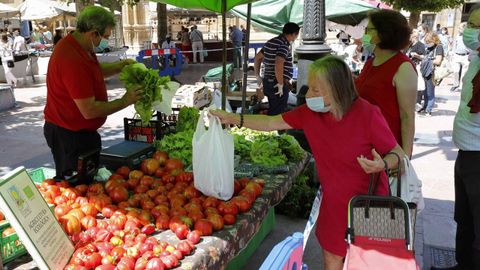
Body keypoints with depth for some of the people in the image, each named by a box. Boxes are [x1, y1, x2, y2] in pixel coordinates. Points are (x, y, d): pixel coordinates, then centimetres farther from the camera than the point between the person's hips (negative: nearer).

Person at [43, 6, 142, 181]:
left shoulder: (78, 46, 3)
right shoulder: (73, 59, -28)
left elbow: (96, 71, 22)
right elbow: (89, 110, -27)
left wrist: (120, 66, 4)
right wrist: (124, 102, -16)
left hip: (79, 130, 10)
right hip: (69, 134, -10)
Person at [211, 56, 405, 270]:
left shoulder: (367, 114, -24)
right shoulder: (310, 112, -8)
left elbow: (398, 154, -15)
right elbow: (273, 123, 1)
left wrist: (382, 164, -37)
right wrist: (233, 119, -2)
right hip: (334, 203, 5)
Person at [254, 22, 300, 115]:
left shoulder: (271, 42, 12)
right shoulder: (284, 45, -16)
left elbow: (257, 58, 19)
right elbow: (278, 65, -32)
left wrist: (258, 76, 21)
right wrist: (281, 84, -22)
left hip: (268, 82, 9)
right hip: (277, 85, -9)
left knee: (272, 111, 19)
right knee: (277, 114, 0)